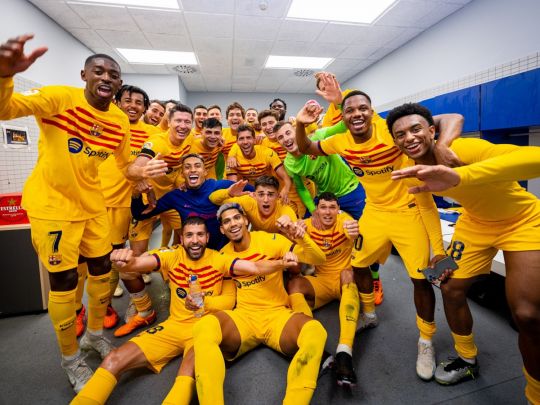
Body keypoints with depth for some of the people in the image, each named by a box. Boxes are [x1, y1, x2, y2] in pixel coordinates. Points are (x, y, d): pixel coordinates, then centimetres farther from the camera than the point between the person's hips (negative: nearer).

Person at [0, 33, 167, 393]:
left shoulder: (121, 120, 0)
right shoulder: (61, 97, -15)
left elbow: (124, 165, 8)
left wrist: (142, 172, -14)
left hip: (92, 204, 5)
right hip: (52, 205, -5)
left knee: (102, 271, 13)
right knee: (64, 282, 1)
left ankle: (95, 334, 39)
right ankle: (71, 358, 25)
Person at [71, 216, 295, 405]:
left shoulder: (218, 259, -9)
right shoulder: (173, 255, -5)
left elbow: (254, 267, -22)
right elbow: (138, 263, -23)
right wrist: (126, 261, -46)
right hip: (174, 324, 3)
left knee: (191, 369, -35)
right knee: (113, 360, -7)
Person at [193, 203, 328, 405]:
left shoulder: (270, 240, -2)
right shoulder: (223, 255, 9)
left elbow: (318, 259, -6)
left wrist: (301, 238, -28)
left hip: (277, 314, -1)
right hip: (242, 316, 2)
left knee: (316, 331, -33)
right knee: (203, 328, -31)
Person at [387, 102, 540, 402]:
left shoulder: (465, 149, -33)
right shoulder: (415, 169, -13)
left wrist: (457, 176, -65)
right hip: (475, 223, 6)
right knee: (451, 288, 6)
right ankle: (468, 360, 32)